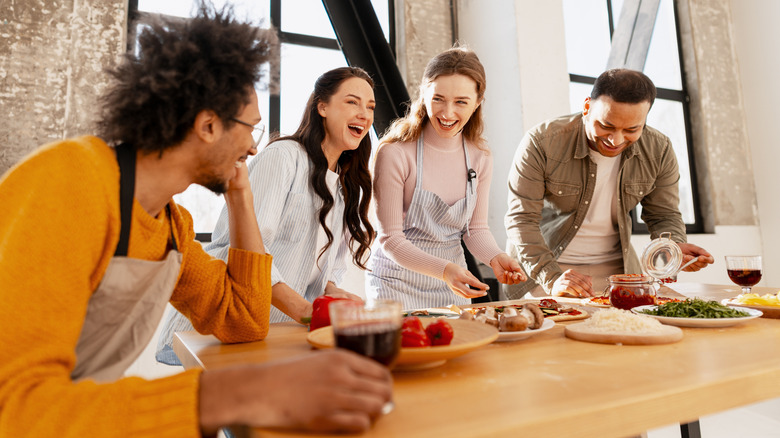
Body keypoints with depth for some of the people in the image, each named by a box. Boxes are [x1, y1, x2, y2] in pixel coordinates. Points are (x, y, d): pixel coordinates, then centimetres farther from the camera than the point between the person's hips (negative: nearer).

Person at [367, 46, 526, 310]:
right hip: (397, 283, -4)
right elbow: (390, 238, -18)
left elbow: (476, 228, 3)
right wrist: (443, 269, -31)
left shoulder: (479, 157, -3)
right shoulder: (395, 152, -20)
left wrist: (495, 258, -18)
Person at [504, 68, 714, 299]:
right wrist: (552, 279, -30)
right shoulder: (541, 142, -20)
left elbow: (664, 215, 6)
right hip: (542, 266, -3)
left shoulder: (658, 151, -6)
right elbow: (521, 219, -20)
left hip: (615, 268, 3)